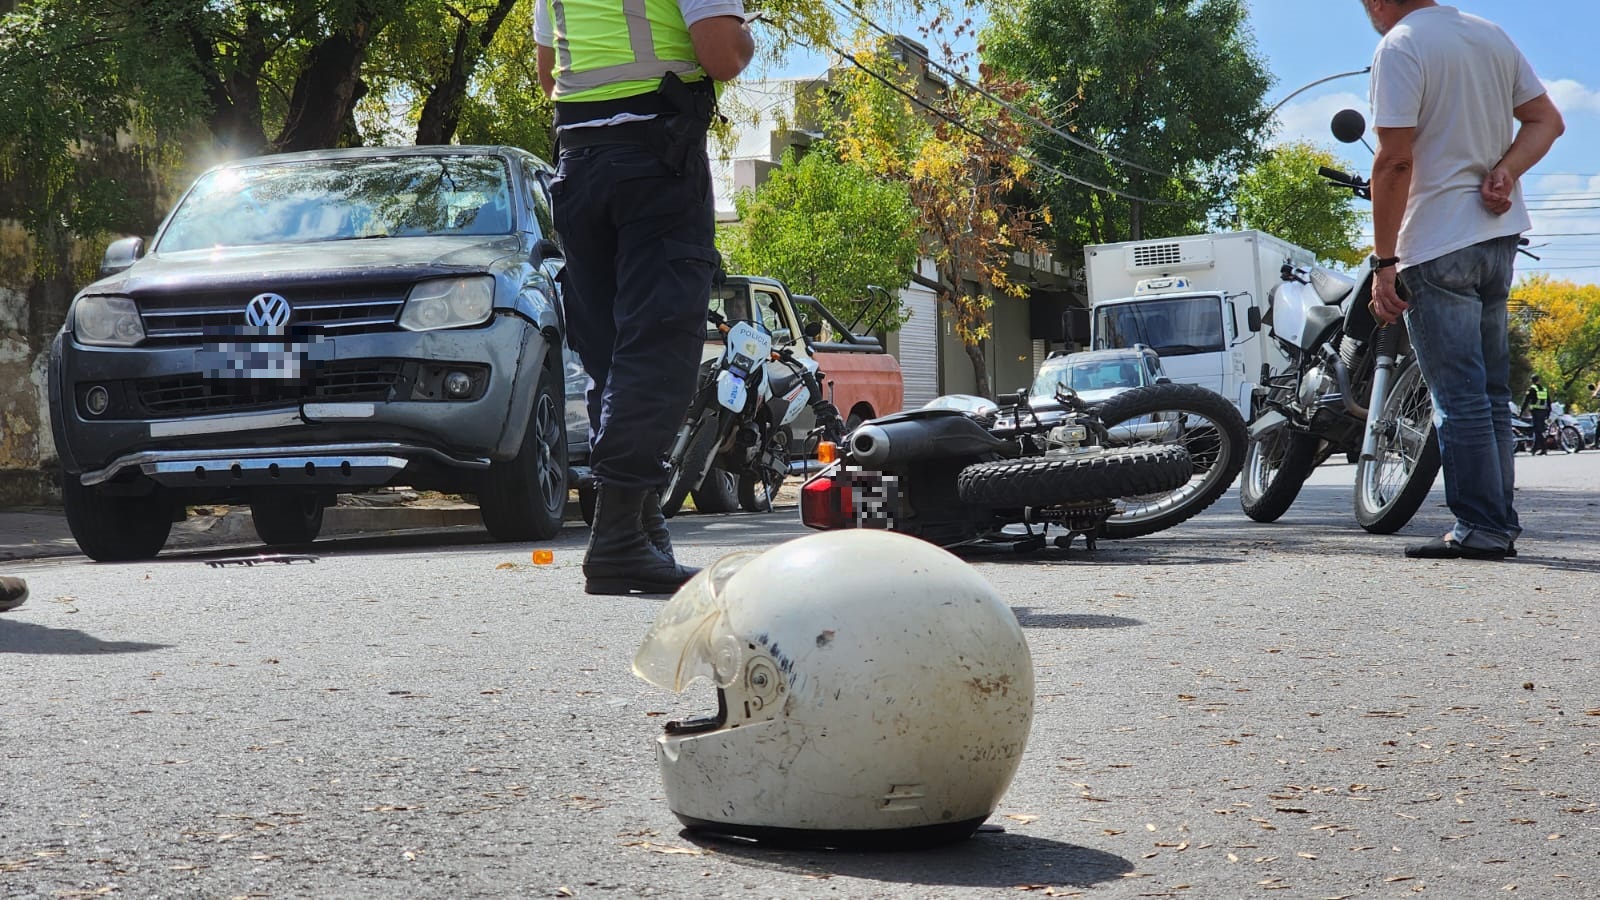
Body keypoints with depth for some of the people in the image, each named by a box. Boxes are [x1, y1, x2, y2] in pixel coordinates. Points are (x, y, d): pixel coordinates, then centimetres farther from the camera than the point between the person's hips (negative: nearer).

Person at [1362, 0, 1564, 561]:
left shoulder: (1398, 47, -11)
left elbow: (1396, 161, -17)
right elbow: (1547, 121, 12)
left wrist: (1383, 262, -15)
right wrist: (1505, 170, -4)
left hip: (1436, 245, -8)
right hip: (1498, 238, 8)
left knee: (1459, 398, -5)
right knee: (1491, 393, 13)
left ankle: (1480, 529, -5)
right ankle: (1501, 524, 16)